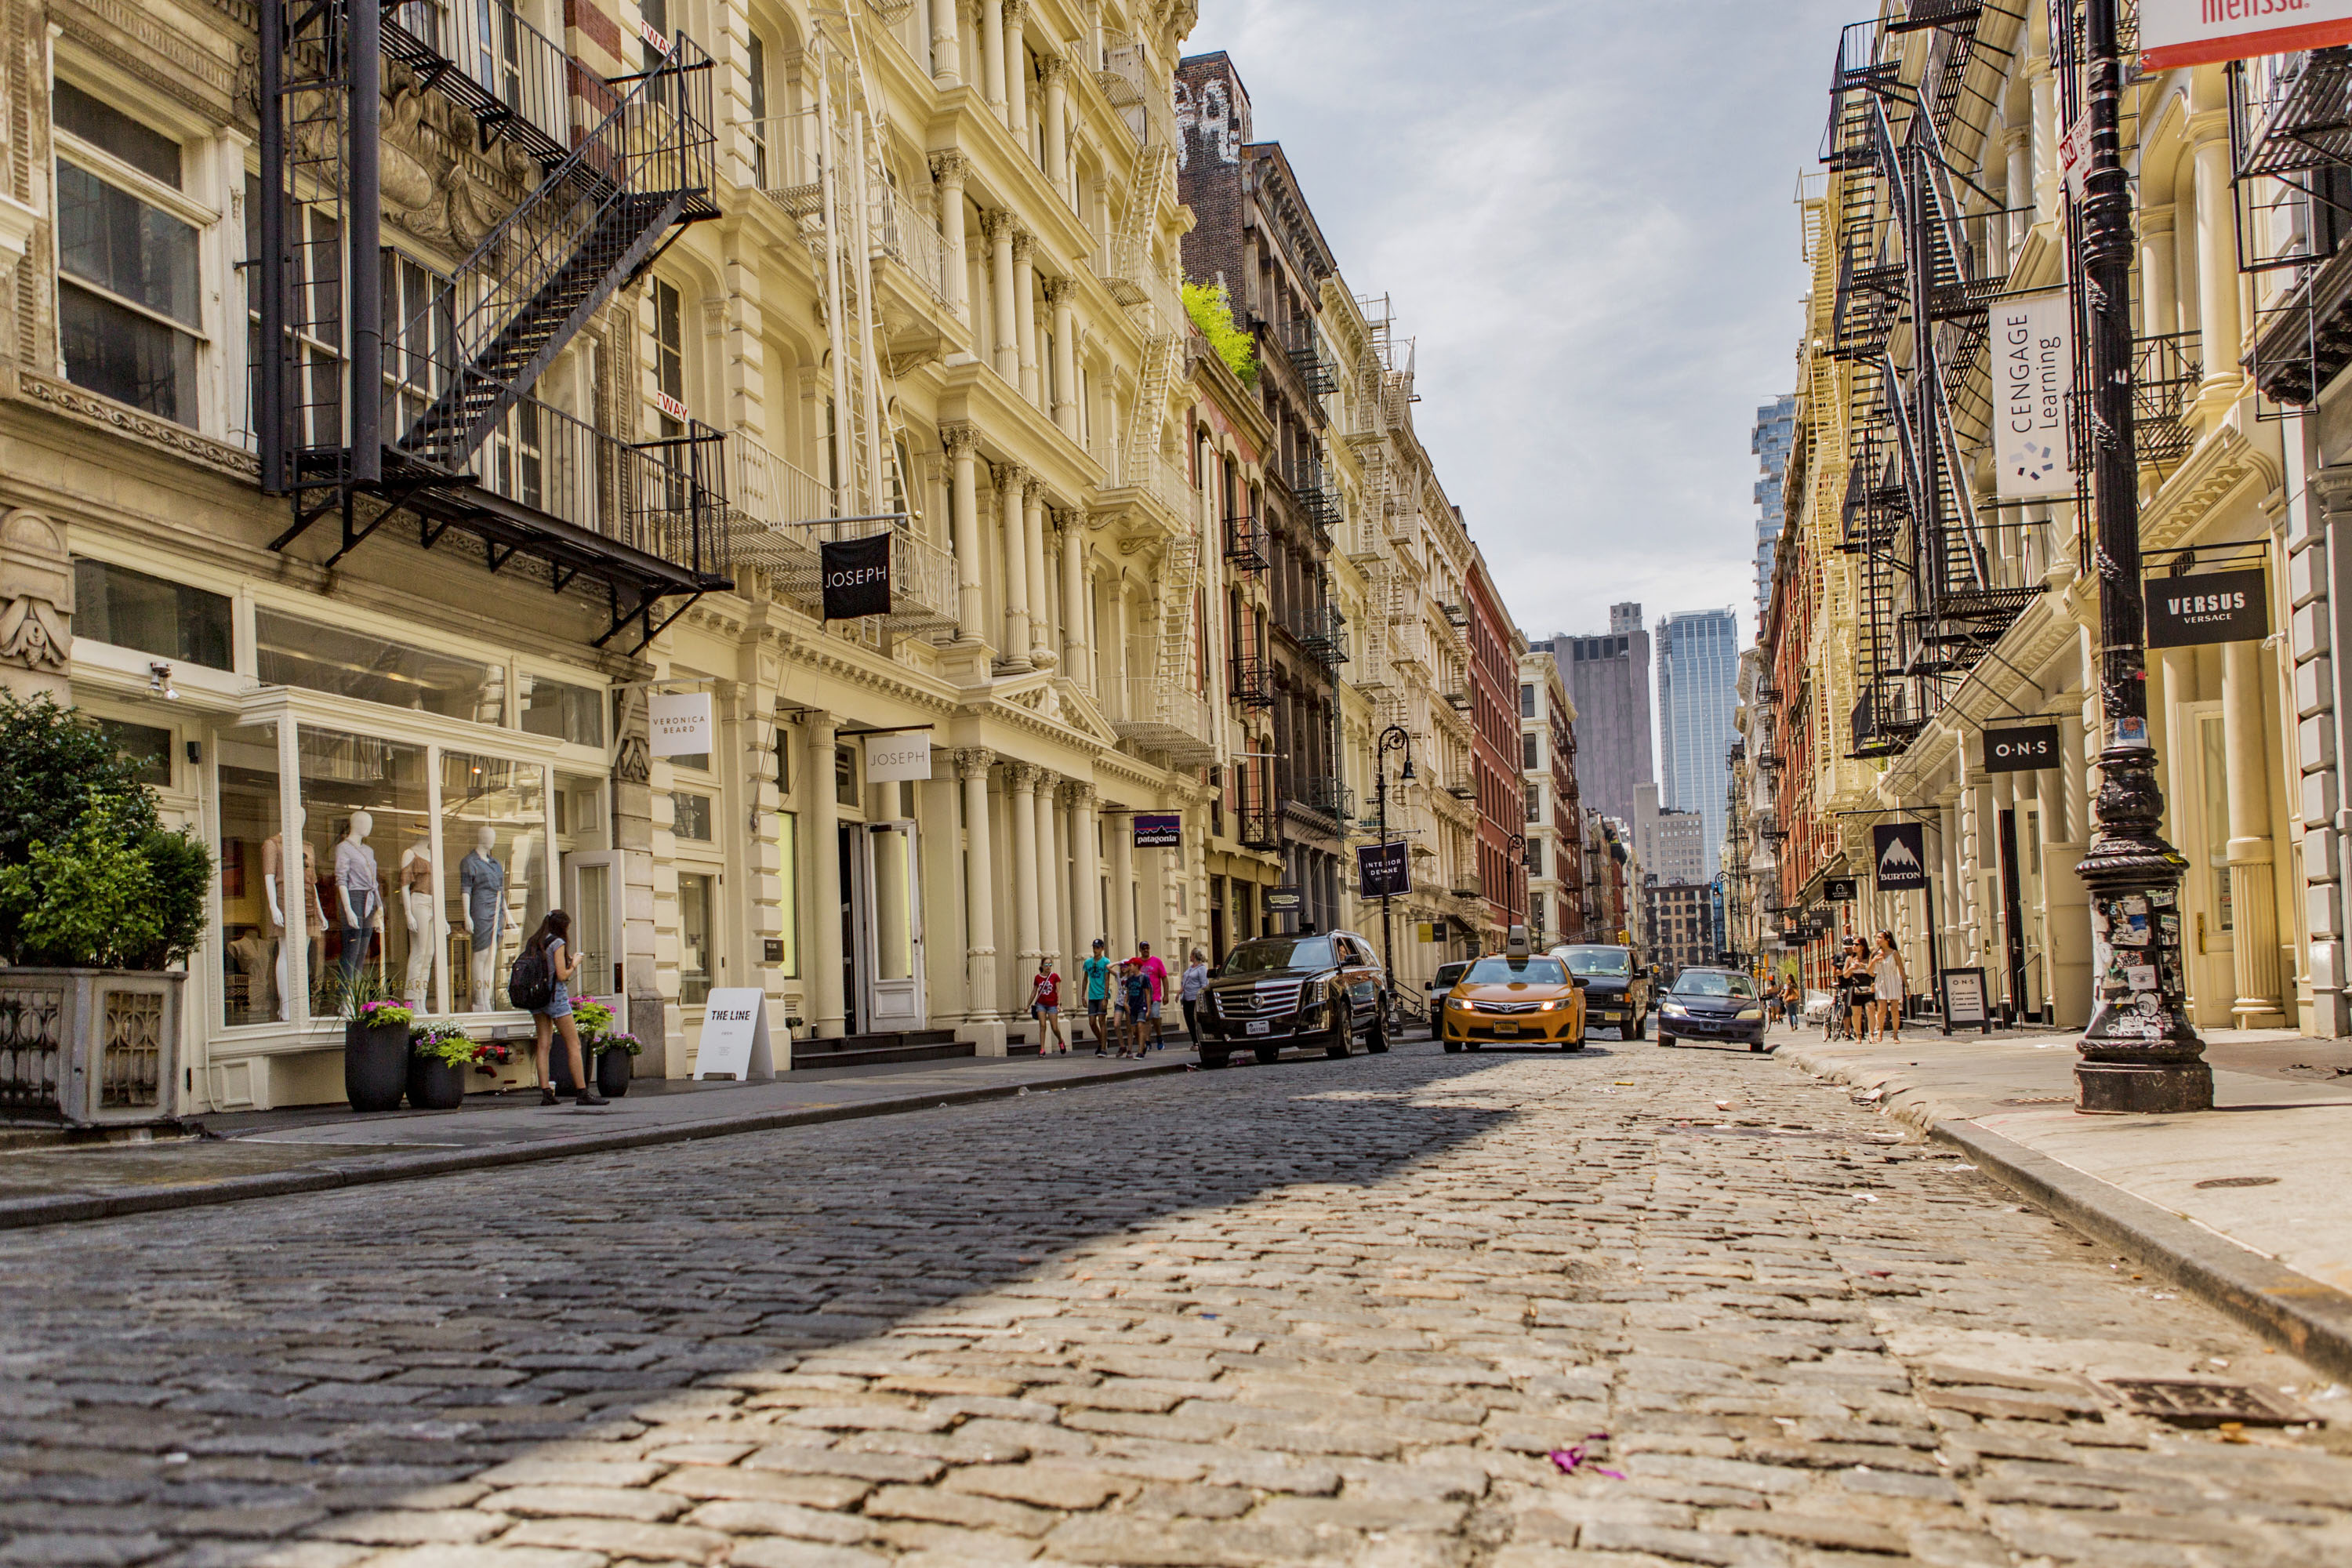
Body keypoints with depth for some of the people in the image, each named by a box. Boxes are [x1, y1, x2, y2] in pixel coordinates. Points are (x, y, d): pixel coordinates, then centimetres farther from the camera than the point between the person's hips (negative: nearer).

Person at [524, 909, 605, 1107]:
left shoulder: (533, 942, 11)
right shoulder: (558, 943, -10)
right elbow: (562, 975, -14)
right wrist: (574, 964, 4)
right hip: (556, 996, -7)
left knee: (544, 1044, 7)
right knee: (574, 1045, -2)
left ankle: (546, 1092, 3)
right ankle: (583, 1093, -4)